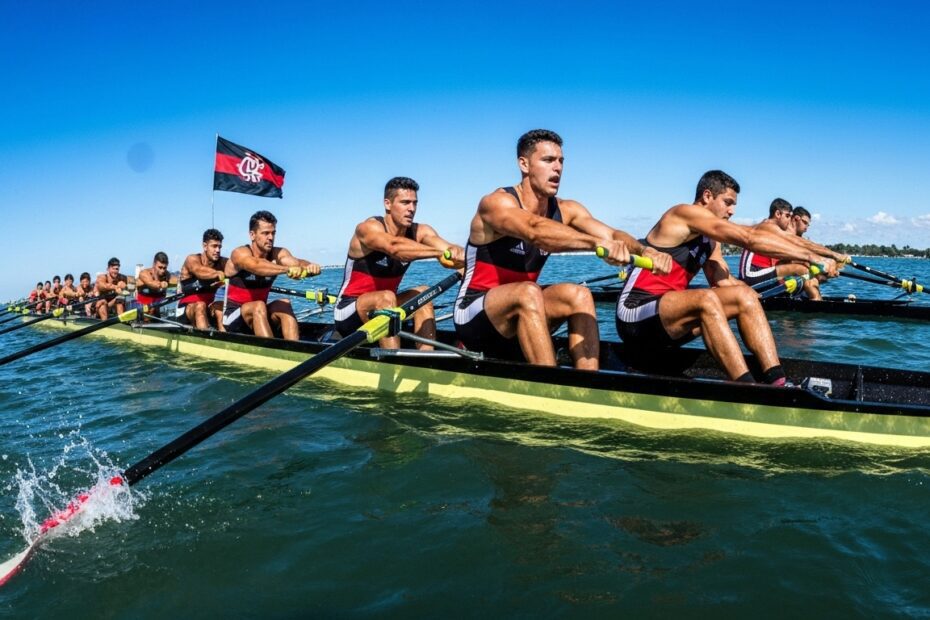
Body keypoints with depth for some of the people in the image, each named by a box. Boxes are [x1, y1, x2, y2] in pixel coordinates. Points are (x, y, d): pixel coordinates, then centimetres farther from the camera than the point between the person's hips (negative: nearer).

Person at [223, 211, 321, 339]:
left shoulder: (278, 254, -3)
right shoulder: (240, 253, -16)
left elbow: (296, 262, -24)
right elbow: (256, 266, -39)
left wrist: (308, 266, -49)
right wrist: (287, 269, -56)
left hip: (260, 314, 4)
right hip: (234, 318, -4)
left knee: (284, 304, -23)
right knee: (259, 306, -32)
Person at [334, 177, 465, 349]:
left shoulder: (420, 232, -3)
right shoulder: (368, 228, -19)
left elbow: (447, 248, -22)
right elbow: (394, 246, -41)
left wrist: (456, 253, -45)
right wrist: (440, 252, -51)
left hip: (382, 307, 6)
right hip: (348, 314, -6)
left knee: (423, 293, -15)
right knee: (386, 297, -31)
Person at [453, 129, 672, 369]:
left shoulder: (566, 210, 2)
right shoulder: (496, 203, -17)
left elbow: (612, 234, -12)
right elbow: (535, 231, -39)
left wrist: (644, 250, -34)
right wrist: (597, 242, -52)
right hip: (473, 319, -6)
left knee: (578, 295, -17)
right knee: (529, 293, -33)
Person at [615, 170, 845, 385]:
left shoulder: (710, 240, 19)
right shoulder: (685, 213, -10)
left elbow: (724, 282, 5)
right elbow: (748, 238, -19)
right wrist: (810, 257, -19)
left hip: (666, 317, 9)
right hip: (636, 317, -9)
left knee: (744, 295, -2)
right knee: (706, 299, -34)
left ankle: (777, 382, -11)